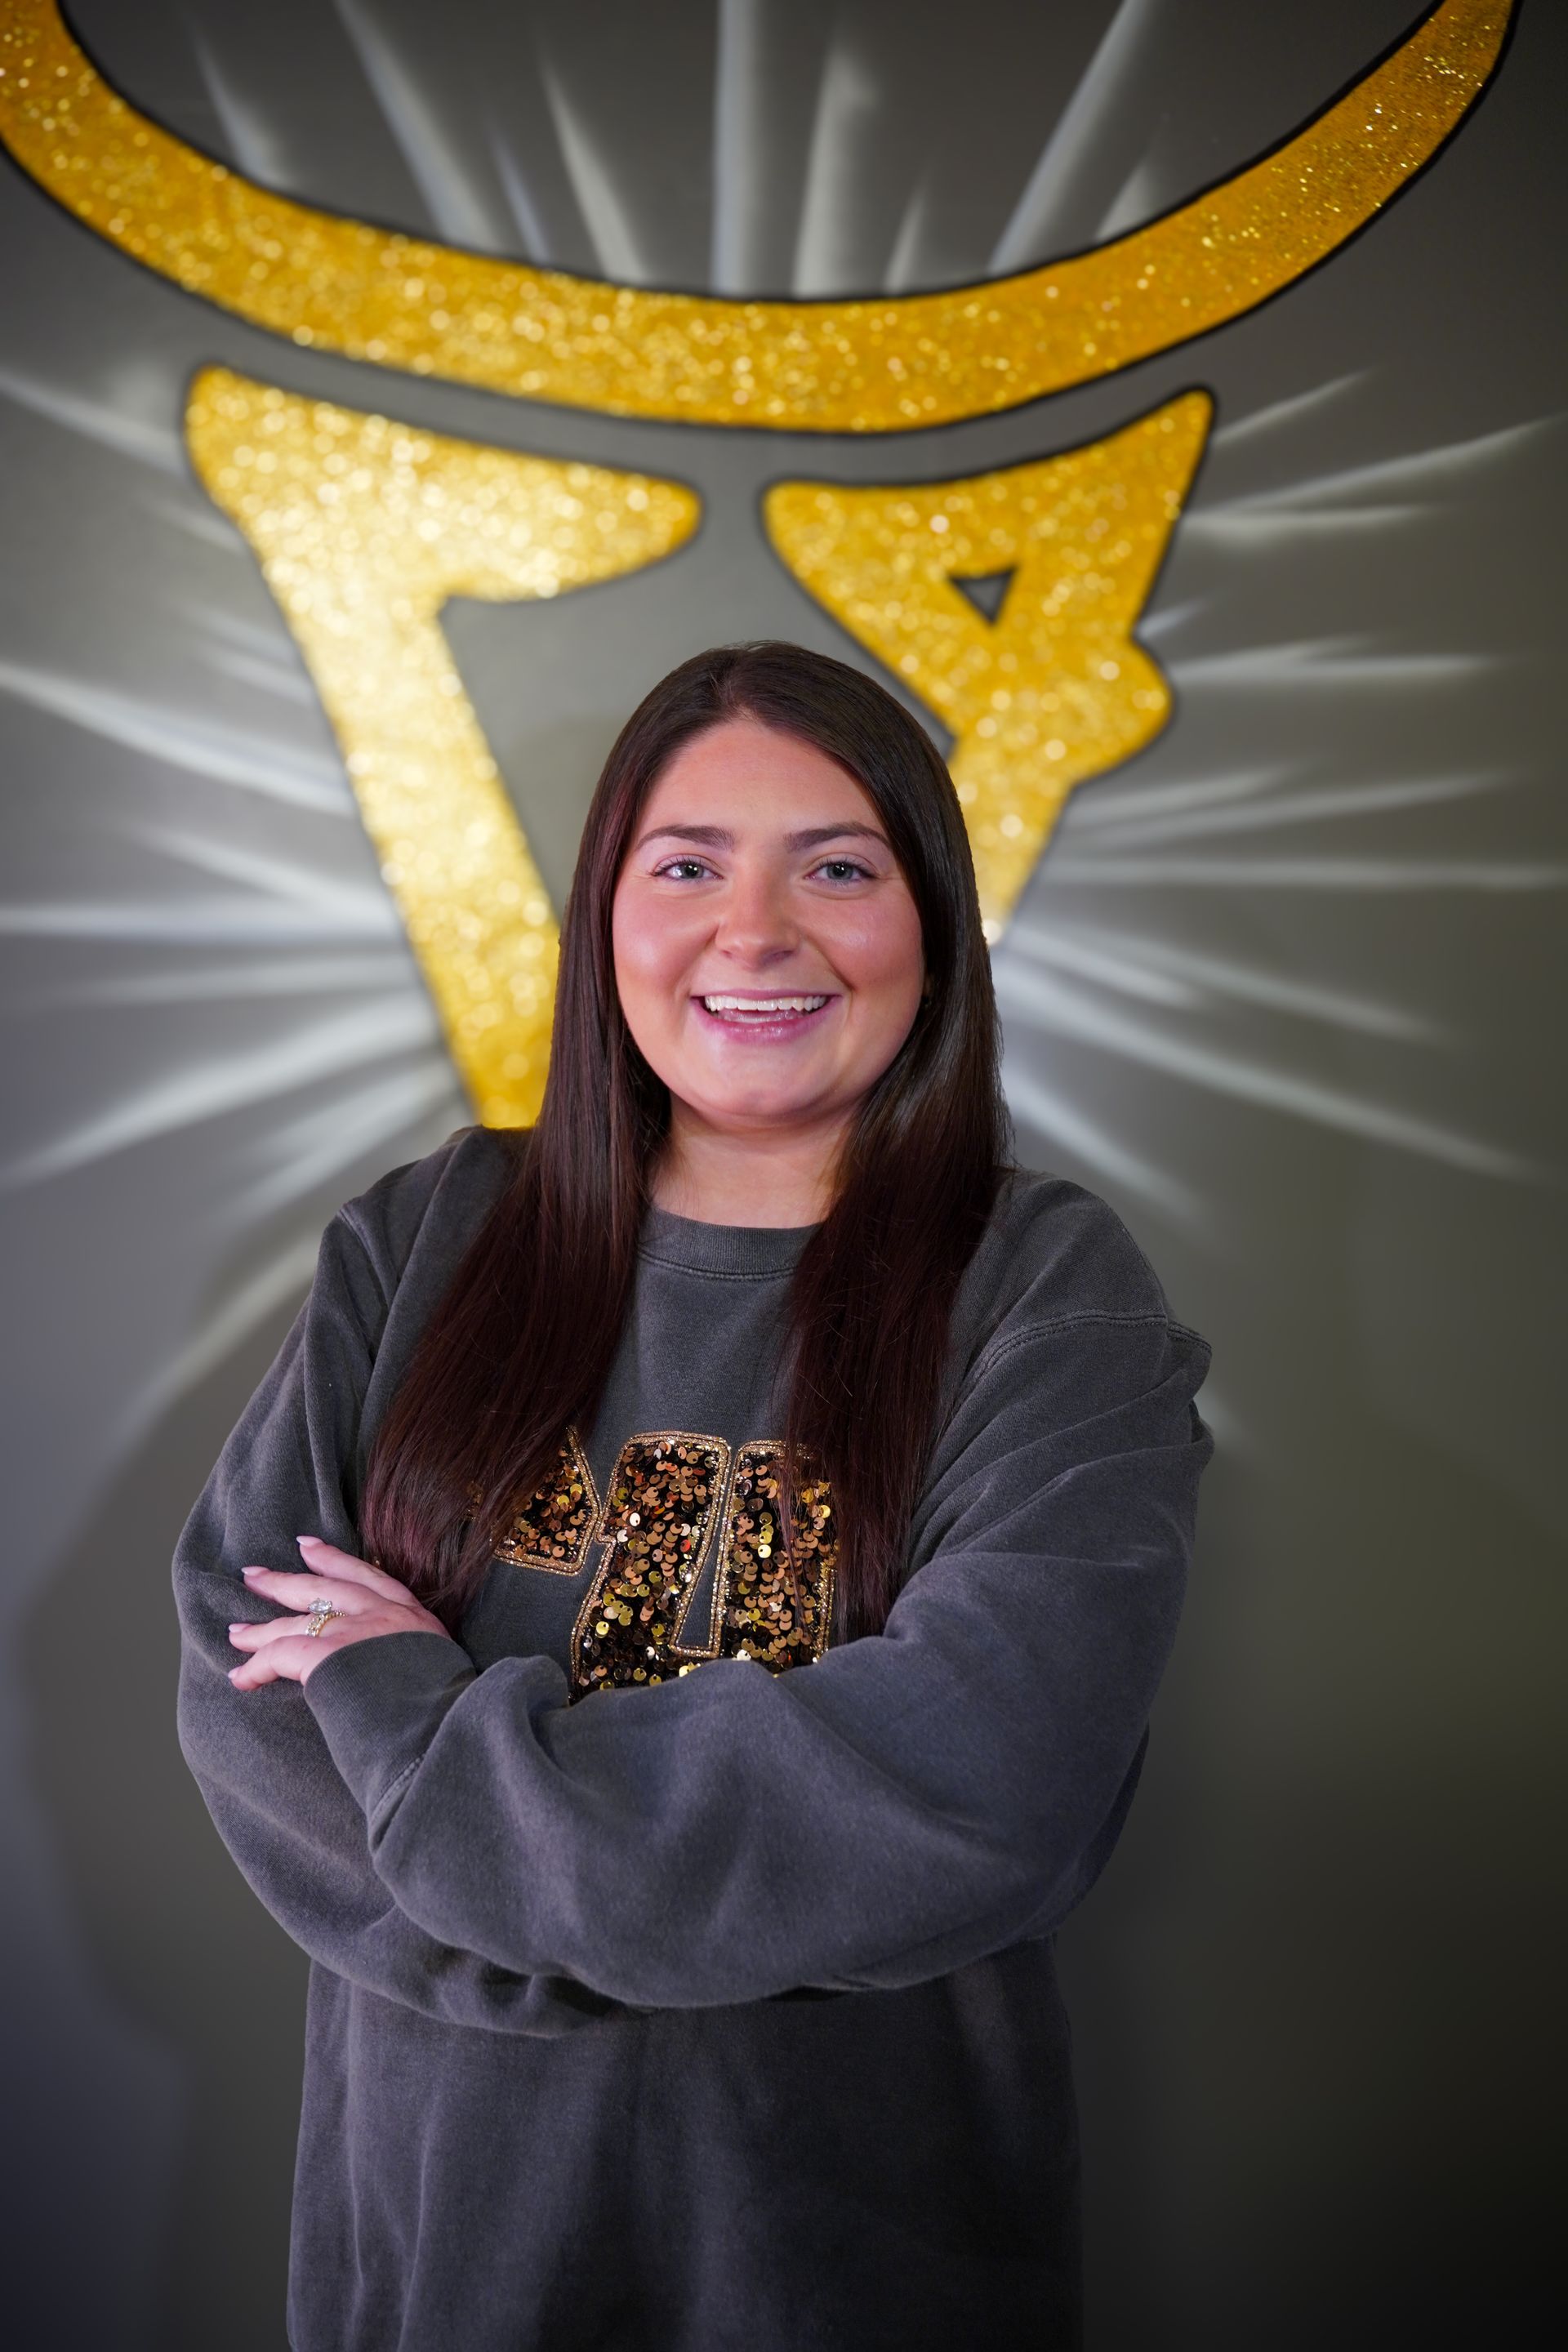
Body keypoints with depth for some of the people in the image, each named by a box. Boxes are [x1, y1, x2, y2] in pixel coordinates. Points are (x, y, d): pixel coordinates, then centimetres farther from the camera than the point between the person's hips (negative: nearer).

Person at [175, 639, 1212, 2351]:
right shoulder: (427, 1243, -2)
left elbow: (978, 1783, -23)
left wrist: (420, 1721, -18)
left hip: (860, 2214, -1)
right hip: (440, 2168, 2)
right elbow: (238, 1664, -7)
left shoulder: (1050, 1292, -11)